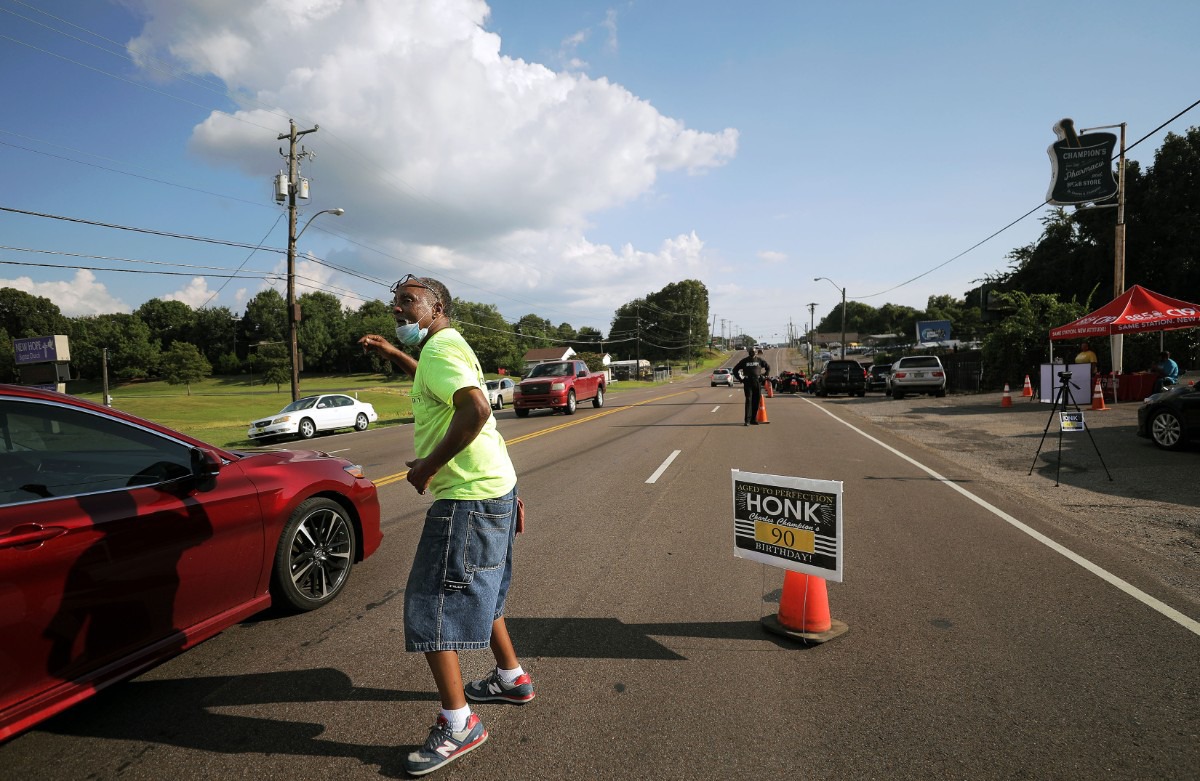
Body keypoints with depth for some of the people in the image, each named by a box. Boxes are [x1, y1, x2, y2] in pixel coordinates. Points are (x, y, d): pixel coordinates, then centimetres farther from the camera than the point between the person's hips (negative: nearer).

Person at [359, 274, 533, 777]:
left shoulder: (439, 349, -15)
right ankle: (512, 678, 40)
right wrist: (391, 354, 27)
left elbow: (476, 408, -32)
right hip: (491, 488, 11)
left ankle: (458, 726, 10)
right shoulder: (447, 348, 16)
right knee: (477, 592, 25)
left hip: (468, 495, -11)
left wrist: (428, 466, -22)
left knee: (431, 608, -2)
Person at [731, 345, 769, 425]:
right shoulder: (744, 361, 5)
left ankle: (754, 419, 13)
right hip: (748, 383, -3)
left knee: (756, 401, 4)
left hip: (757, 382, 3)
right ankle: (747, 420, -14)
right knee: (748, 400, -11)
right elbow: (735, 370, 9)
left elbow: (768, 367, 23)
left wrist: (764, 376, 13)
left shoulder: (759, 360, 9)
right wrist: (740, 379, 2)